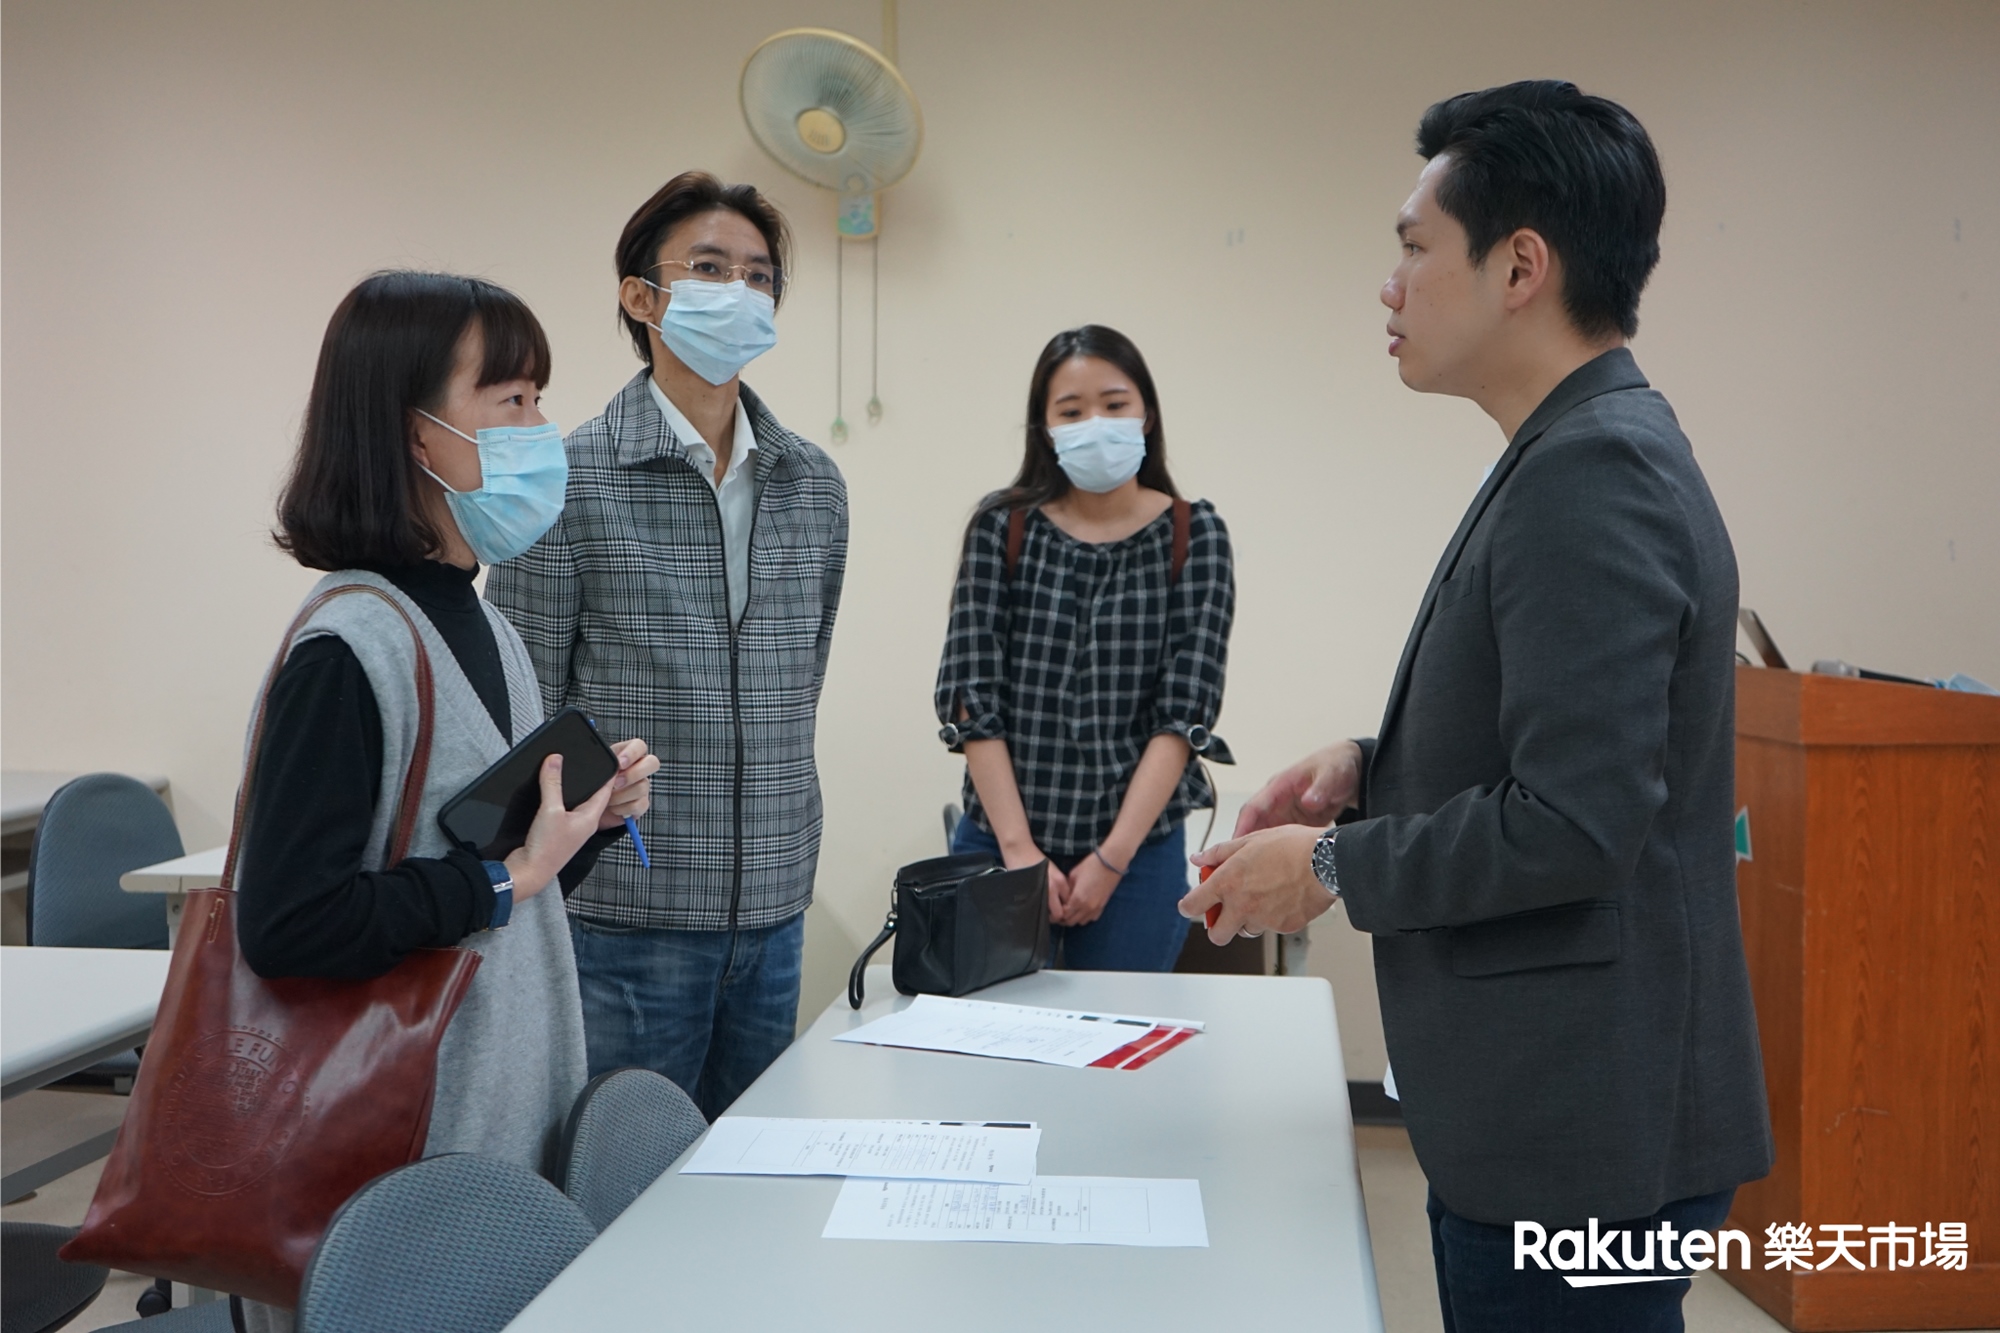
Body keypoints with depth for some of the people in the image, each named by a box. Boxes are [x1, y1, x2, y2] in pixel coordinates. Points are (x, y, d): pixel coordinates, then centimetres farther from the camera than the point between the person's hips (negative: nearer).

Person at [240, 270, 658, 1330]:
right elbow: (286, 927, -25)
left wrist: (589, 819, -1)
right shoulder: (350, 648, -19)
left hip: (517, 1115, 8)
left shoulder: (484, 627, 8)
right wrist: (506, 876, -21)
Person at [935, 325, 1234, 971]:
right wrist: (1018, 849, -11)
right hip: (997, 844, 0)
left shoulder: (1193, 536, 0)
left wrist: (1113, 857, -12)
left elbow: (1186, 712, -6)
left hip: (1137, 852, 0)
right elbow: (970, 697, -4)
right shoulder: (1001, 527, 1)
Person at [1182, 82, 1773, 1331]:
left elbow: (1575, 822, -25)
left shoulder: (1593, 477, -21)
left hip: (1580, 1136, -10)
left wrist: (1331, 867, -13)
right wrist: (1377, 766, 4)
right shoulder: (1583, 454, 10)